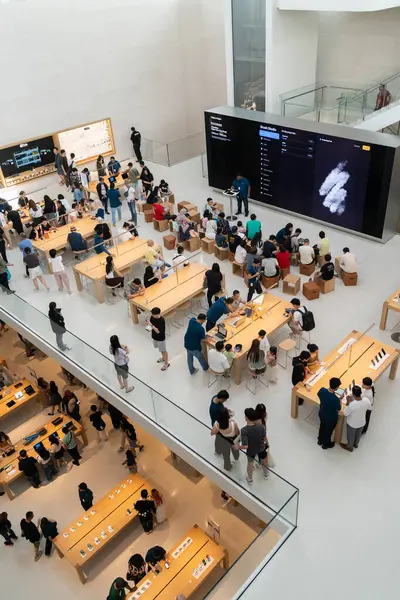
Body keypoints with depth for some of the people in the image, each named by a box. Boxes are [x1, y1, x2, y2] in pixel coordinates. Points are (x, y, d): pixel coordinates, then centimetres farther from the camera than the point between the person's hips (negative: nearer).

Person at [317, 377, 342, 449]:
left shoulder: (322, 390, -26)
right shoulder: (335, 399, -40)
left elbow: (319, 395, 0)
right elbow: (338, 410, -21)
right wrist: (340, 399, -11)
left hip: (322, 413, 5)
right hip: (331, 418, -5)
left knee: (322, 427, 32)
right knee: (328, 430, 24)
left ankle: (320, 441, 56)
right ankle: (326, 444, 50)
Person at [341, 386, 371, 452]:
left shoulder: (352, 405, -42)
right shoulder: (366, 400, -29)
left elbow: (345, 414, -22)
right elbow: (370, 408, -5)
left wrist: (347, 402, -18)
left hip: (352, 424, -4)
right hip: (362, 422, 4)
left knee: (351, 435, 27)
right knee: (358, 434, 33)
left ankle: (349, 447, 53)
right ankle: (356, 444, 61)